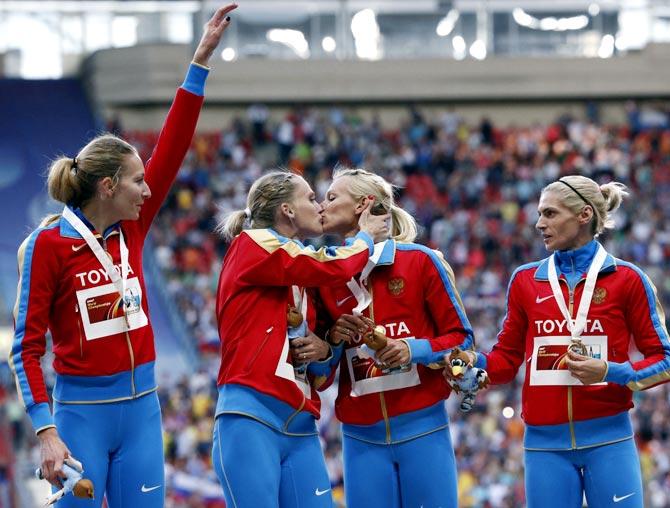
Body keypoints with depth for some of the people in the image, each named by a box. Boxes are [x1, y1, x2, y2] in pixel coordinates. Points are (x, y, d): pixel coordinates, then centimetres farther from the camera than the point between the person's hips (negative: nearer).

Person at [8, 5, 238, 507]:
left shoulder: (132, 230, 6)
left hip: (141, 408, 6)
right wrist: (46, 433, -17)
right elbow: (27, 348, -9)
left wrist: (201, 60, 1)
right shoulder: (48, 244, -9)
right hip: (82, 413, -6)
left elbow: (172, 148, 5)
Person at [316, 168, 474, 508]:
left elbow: (461, 337, 1)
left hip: (422, 430, -3)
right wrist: (332, 339, -3)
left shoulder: (420, 260, -1)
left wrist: (416, 350, -15)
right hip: (361, 438, 3)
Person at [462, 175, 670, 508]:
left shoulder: (626, 279, 2)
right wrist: (474, 363, -7)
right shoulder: (525, 280, 11)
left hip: (607, 441, -2)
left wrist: (610, 372, -14)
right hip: (545, 444, 2)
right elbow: (507, 359, 13)